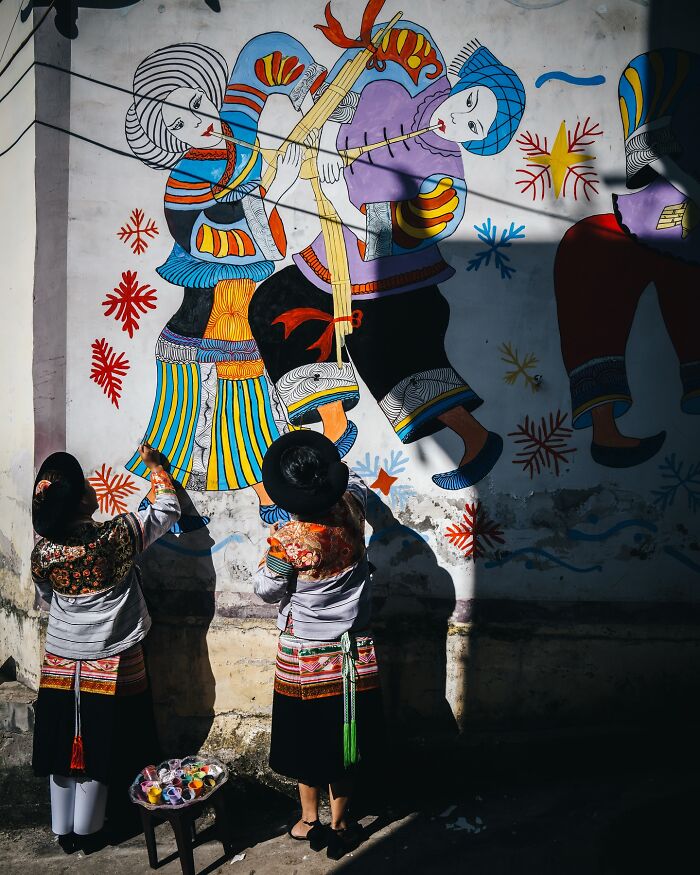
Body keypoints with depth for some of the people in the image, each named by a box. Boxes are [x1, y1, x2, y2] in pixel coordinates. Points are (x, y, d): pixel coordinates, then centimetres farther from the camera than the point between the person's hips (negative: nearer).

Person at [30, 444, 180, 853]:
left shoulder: (42, 552, -9)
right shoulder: (118, 535, -20)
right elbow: (169, 509, -6)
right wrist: (155, 464, 6)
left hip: (60, 662, 4)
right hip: (111, 663, -3)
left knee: (63, 746, 17)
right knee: (97, 750, 11)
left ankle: (64, 831, 32)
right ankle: (86, 831, 26)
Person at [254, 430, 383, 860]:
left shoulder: (288, 540, -24)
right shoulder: (352, 511, -14)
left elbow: (267, 590, -8)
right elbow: (355, 482, 10)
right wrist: (327, 462, 22)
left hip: (304, 660, -3)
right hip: (354, 655, 3)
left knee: (306, 740, 18)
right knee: (343, 740, 18)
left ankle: (310, 821, 38)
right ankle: (340, 826, 34)